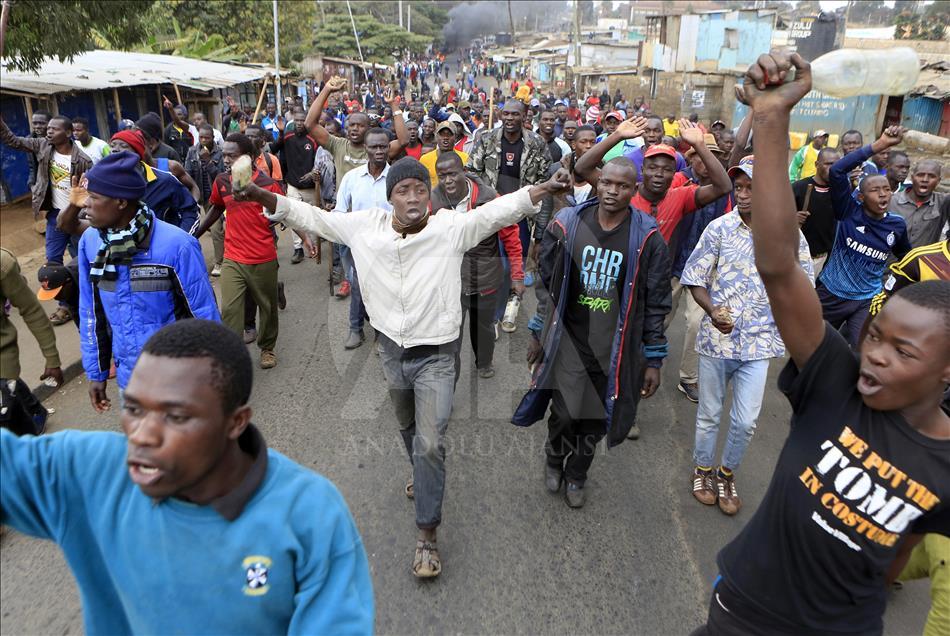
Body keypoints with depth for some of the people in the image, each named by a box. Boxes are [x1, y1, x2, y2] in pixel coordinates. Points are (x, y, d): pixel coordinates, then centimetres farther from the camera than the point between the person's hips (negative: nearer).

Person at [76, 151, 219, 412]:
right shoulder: (89, 242, -5)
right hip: (129, 378, 5)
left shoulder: (176, 245, -22)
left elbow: (204, 316, -14)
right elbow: (92, 314, 6)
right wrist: (96, 372, 10)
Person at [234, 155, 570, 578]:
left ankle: (427, 536, 10)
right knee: (407, 426, 27)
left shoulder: (452, 227, -16)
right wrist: (262, 196, -11)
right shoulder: (366, 225, -9)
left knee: (430, 444, -6)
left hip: (435, 355, -4)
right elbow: (312, 217, -3)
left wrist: (543, 189, -34)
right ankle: (425, 477, 58)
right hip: (391, 349, 4)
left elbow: (500, 210, -21)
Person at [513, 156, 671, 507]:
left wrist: (654, 359, 0)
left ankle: (577, 475, 41)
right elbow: (546, 282, 6)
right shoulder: (566, 224, -4)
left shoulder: (647, 238, -7)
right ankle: (554, 458, 31)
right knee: (565, 413, -5)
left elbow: (656, 303, -1)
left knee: (594, 420, 11)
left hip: (615, 349, 0)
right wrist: (538, 334, 10)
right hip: (568, 339, 0)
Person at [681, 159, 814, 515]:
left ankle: (727, 474, 30)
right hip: (717, 338, 0)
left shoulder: (790, 233, -5)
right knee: (709, 414, 14)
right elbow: (694, 278, -5)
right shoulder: (719, 228, -8)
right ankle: (702, 470, 38)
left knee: (745, 421, 3)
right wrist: (712, 310, -20)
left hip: (759, 342, 1)